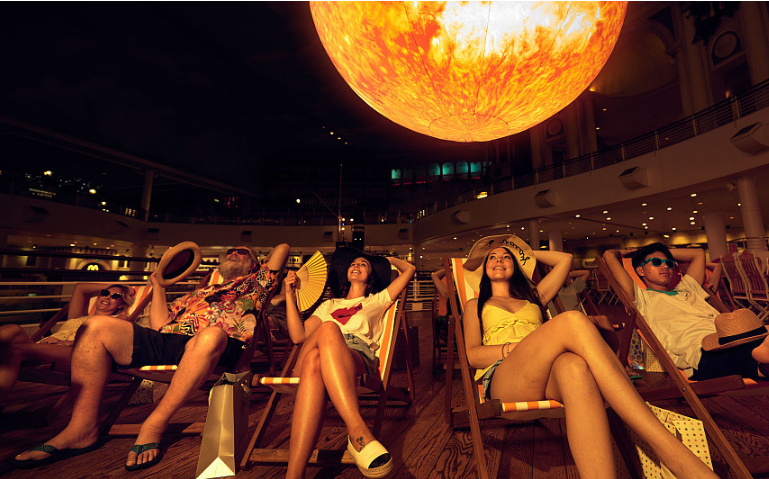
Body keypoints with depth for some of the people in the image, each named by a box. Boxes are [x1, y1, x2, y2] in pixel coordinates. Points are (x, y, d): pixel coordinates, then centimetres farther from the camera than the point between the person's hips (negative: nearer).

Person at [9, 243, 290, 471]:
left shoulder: (254, 284, 23)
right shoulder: (197, 293, 35)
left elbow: (282, 248, 21)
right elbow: (159, 325, 25)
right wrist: (159, 285, 29)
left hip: (215, 348, -5)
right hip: (166, 341, 5)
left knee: (211, 335, -40)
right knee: (97, 325, -11)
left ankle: (154, 425, -23)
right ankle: (82, 429, -10)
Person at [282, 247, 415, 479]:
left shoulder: (377, 300, 30)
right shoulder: (329, 305, 36)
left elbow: (410, 269, 27)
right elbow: (298, 336, 21)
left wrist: (386, 259, 43)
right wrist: (290, 294, 18)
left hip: (359, 359, -2)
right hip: (308, 363, 2)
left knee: (316, 358, -38)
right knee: (318, 349, -38)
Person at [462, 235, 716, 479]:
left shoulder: (533, 297, 34)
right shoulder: (475, 305, 24)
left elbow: (565, 259, 39)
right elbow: (472, 355, 8)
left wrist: (527, 253, 45)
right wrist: (517, 346, -6)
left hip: (550, 381, 3)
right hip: (503, 381, -3)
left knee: (574, 366, -37)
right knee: (573, 321, -30)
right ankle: (675, 453, -35)